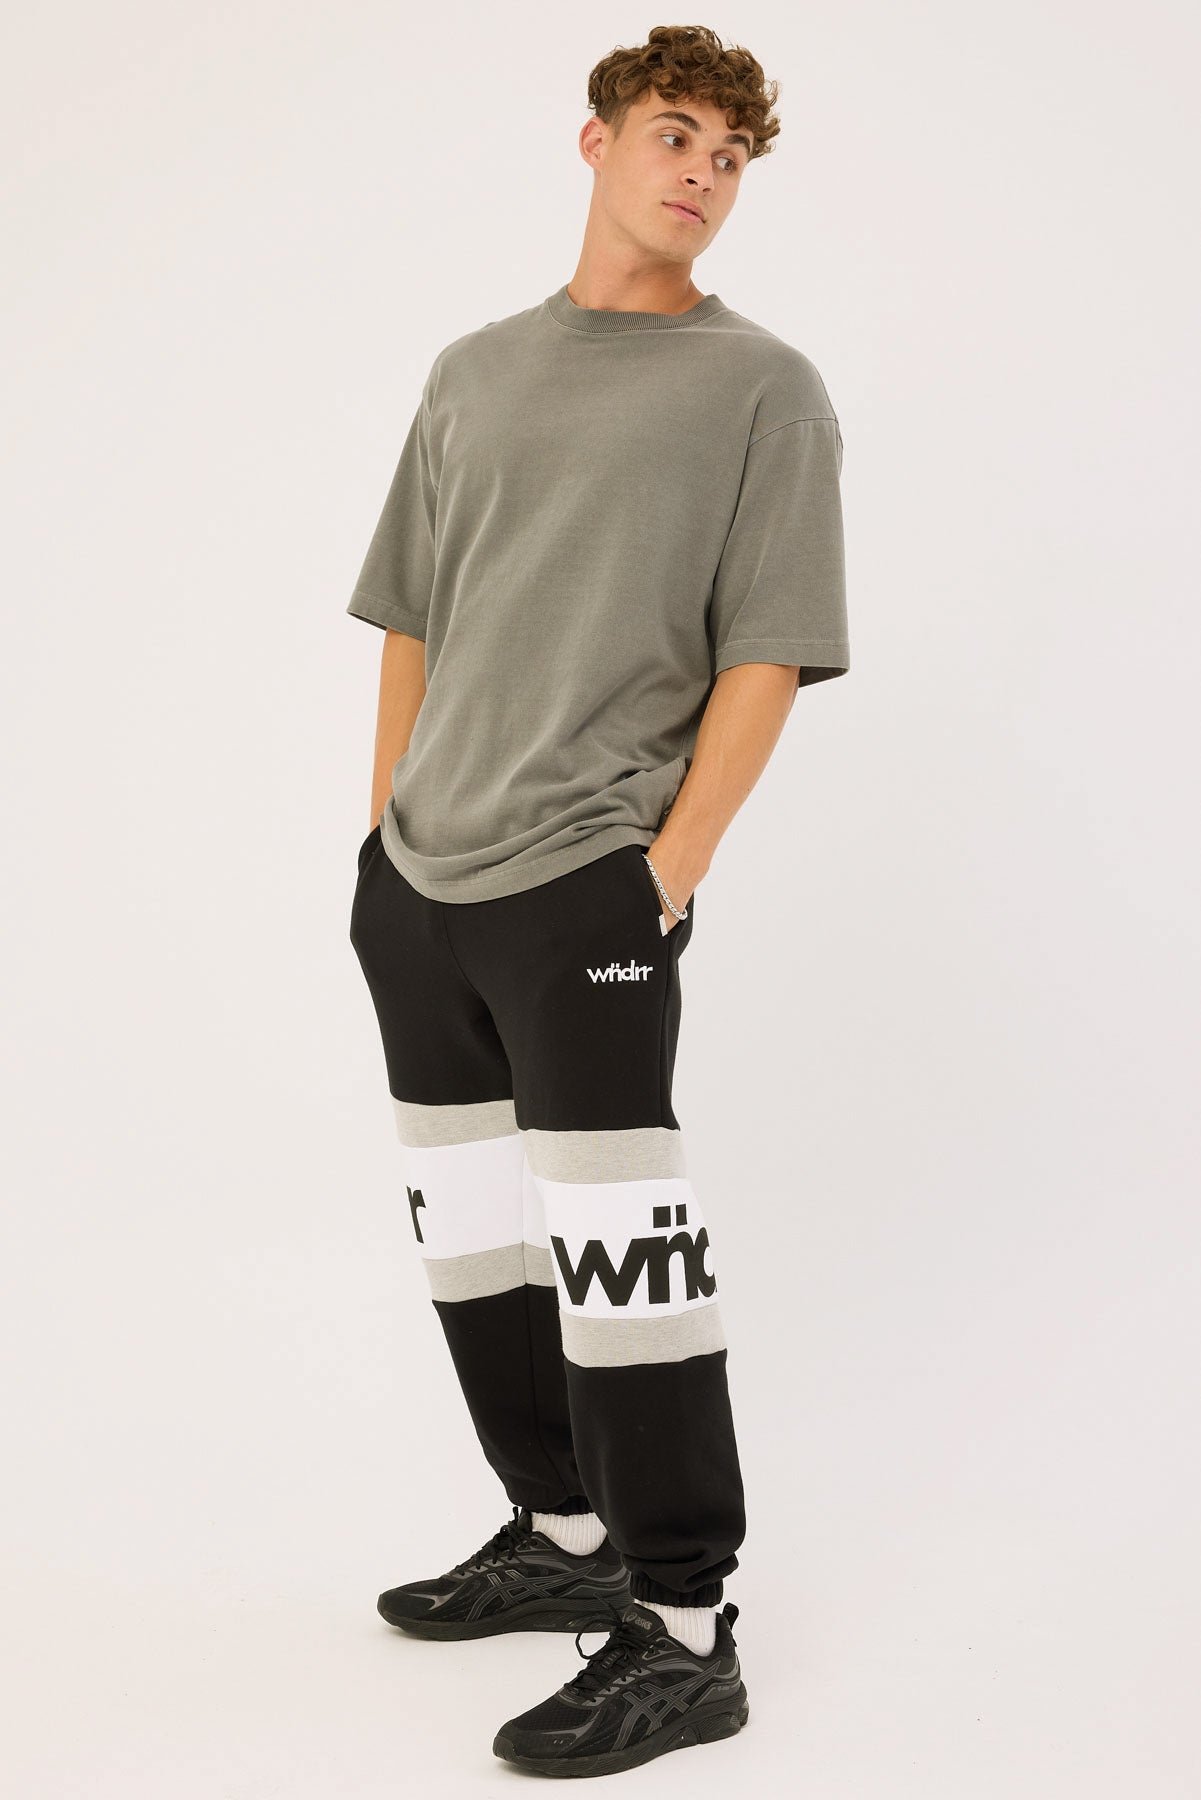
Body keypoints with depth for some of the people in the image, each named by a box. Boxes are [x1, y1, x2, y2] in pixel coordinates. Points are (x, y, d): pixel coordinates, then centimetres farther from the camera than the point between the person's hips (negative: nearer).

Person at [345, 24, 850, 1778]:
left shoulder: (761, 388, -1)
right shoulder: (475, 371, 15)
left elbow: (766, 655, -7)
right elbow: (410, 622, 17)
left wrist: (672, 865, -14)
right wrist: (385, 837, 11)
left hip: (585, 886, -6)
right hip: (416, 887, 7)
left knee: (612, 1240, -9)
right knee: (470, 1229, 14)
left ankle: (682, 1634, 1)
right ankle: (564, 1536, 30)